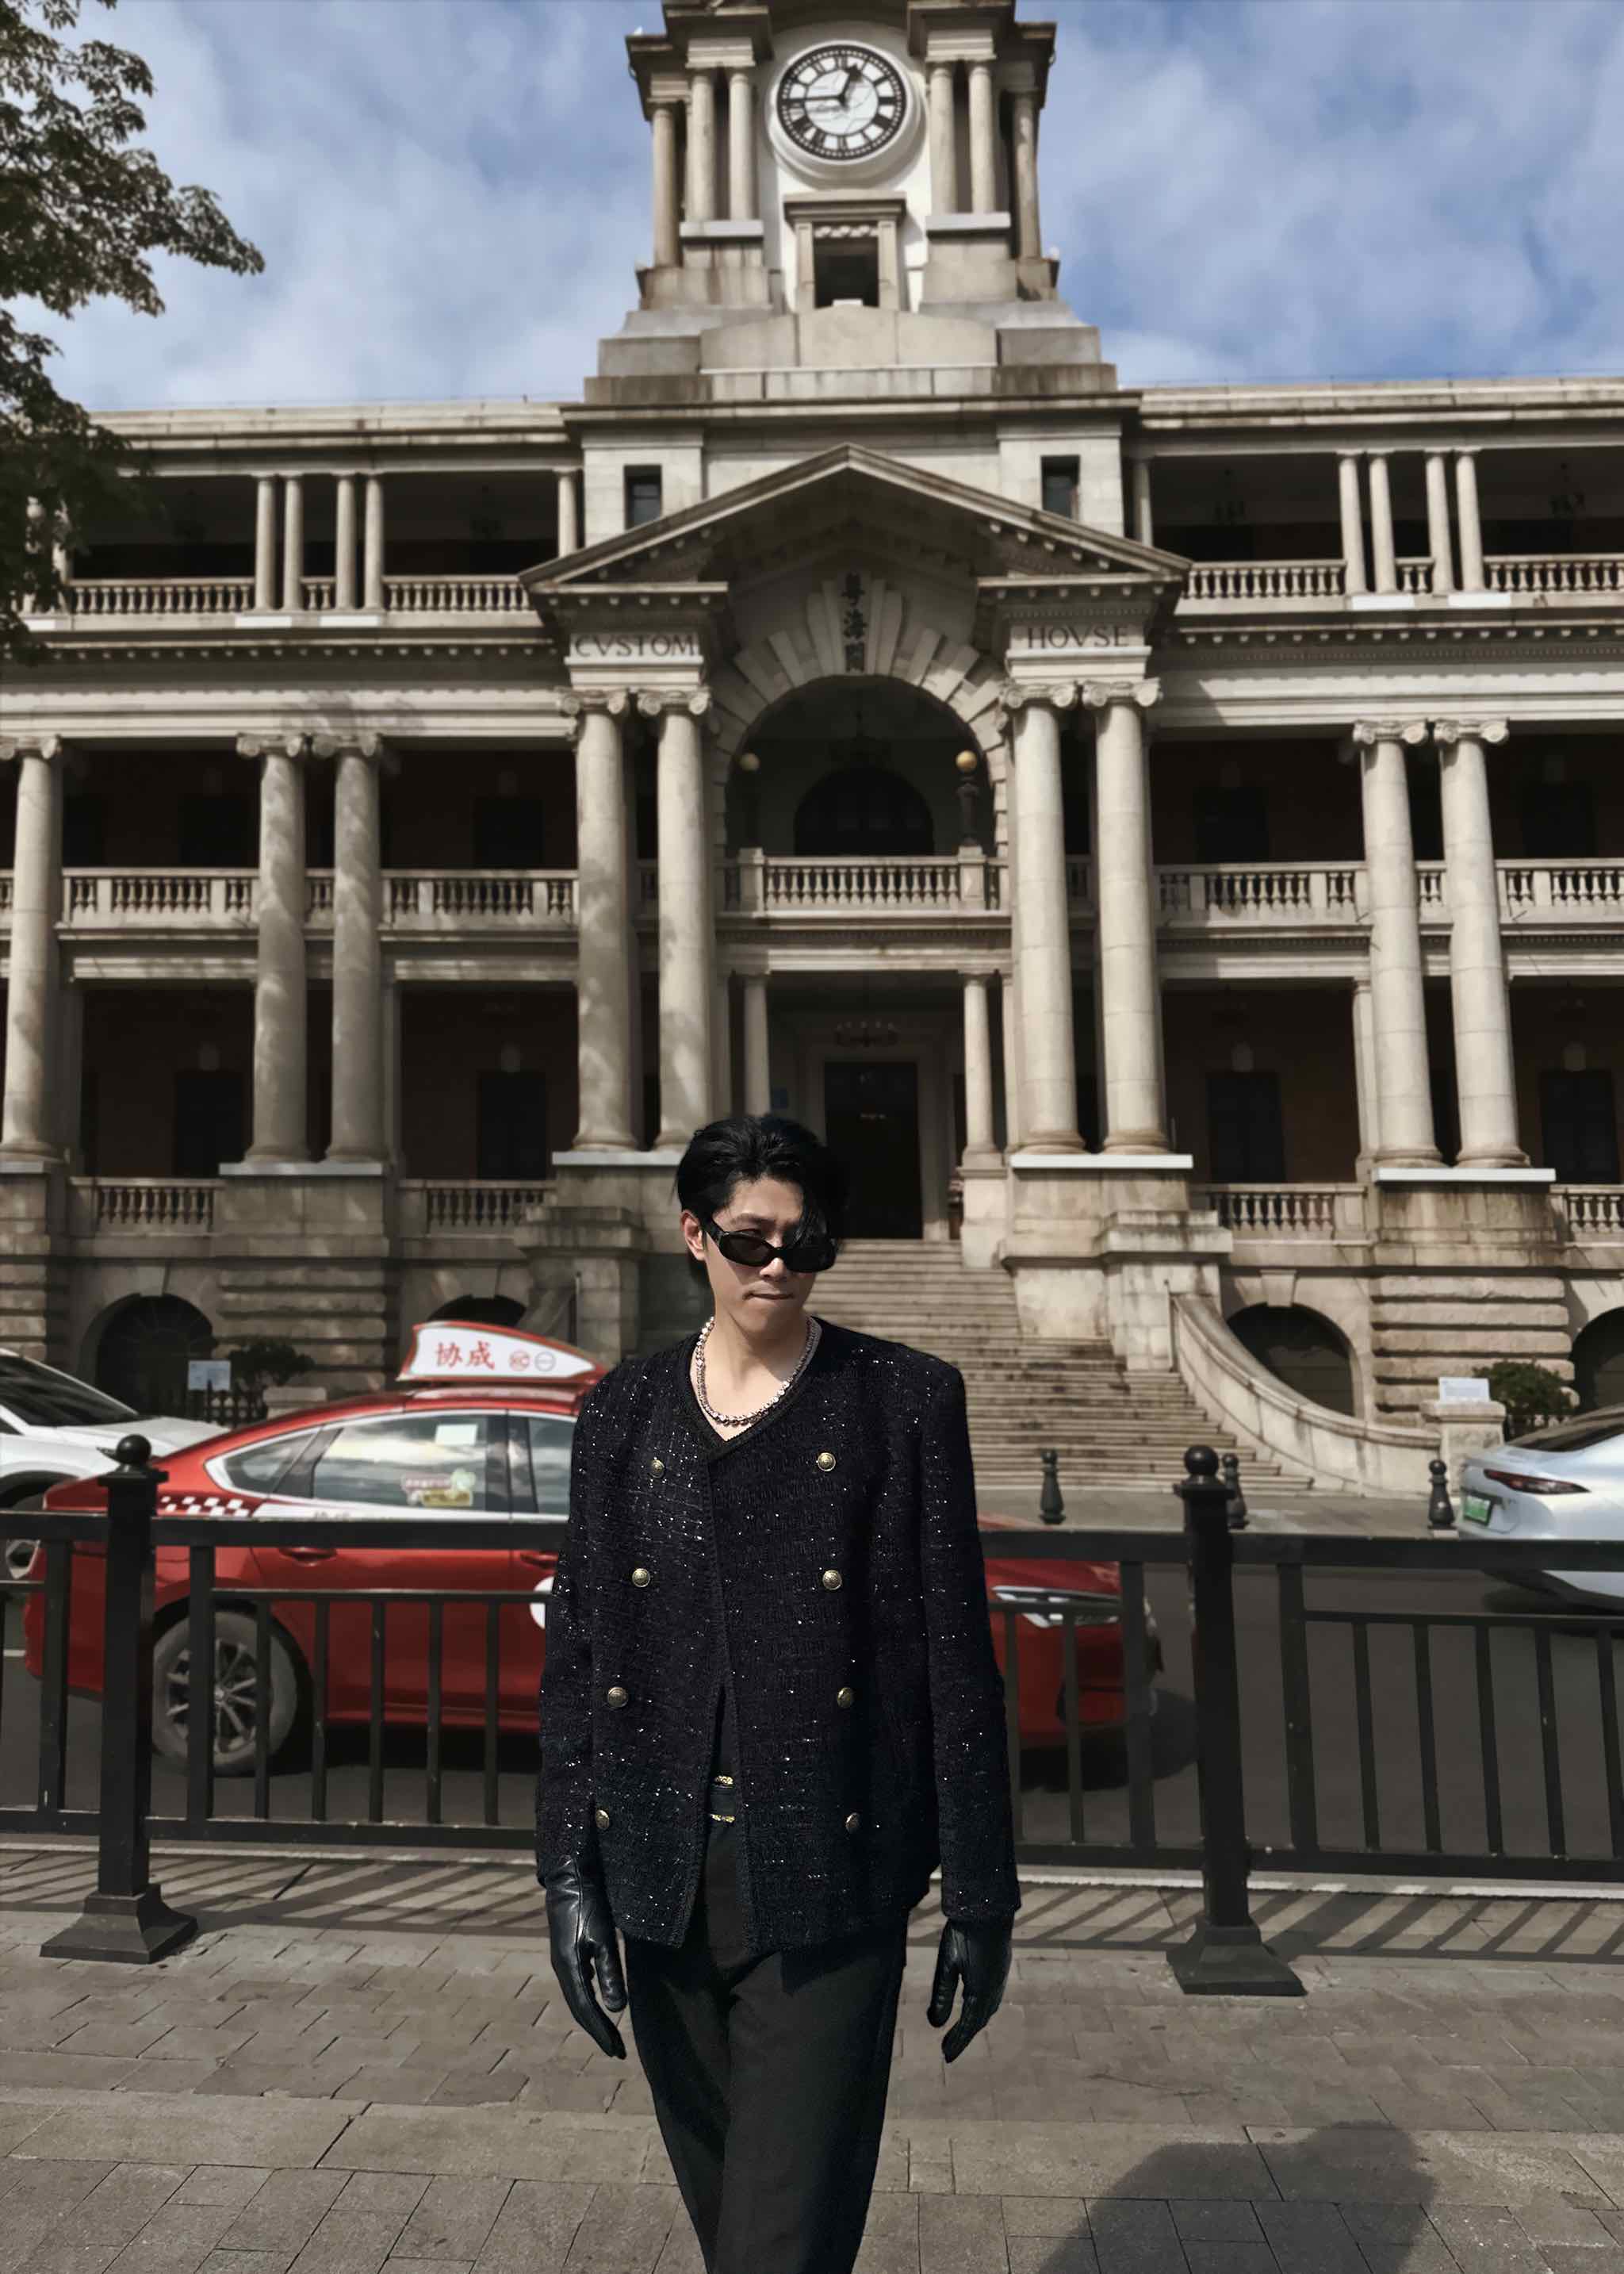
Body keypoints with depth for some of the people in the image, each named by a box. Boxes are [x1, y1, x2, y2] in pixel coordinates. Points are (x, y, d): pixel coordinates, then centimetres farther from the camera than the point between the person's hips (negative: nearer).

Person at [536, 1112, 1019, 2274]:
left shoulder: (905, 1398, -3)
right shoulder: (625, 1410, 5)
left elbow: (957, 1653, -3)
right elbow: (576, 1648, 6)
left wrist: (981, 1897, -2)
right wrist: (569, 1873, 0)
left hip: (825, 1881, -3)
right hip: (665, 1877, 4)